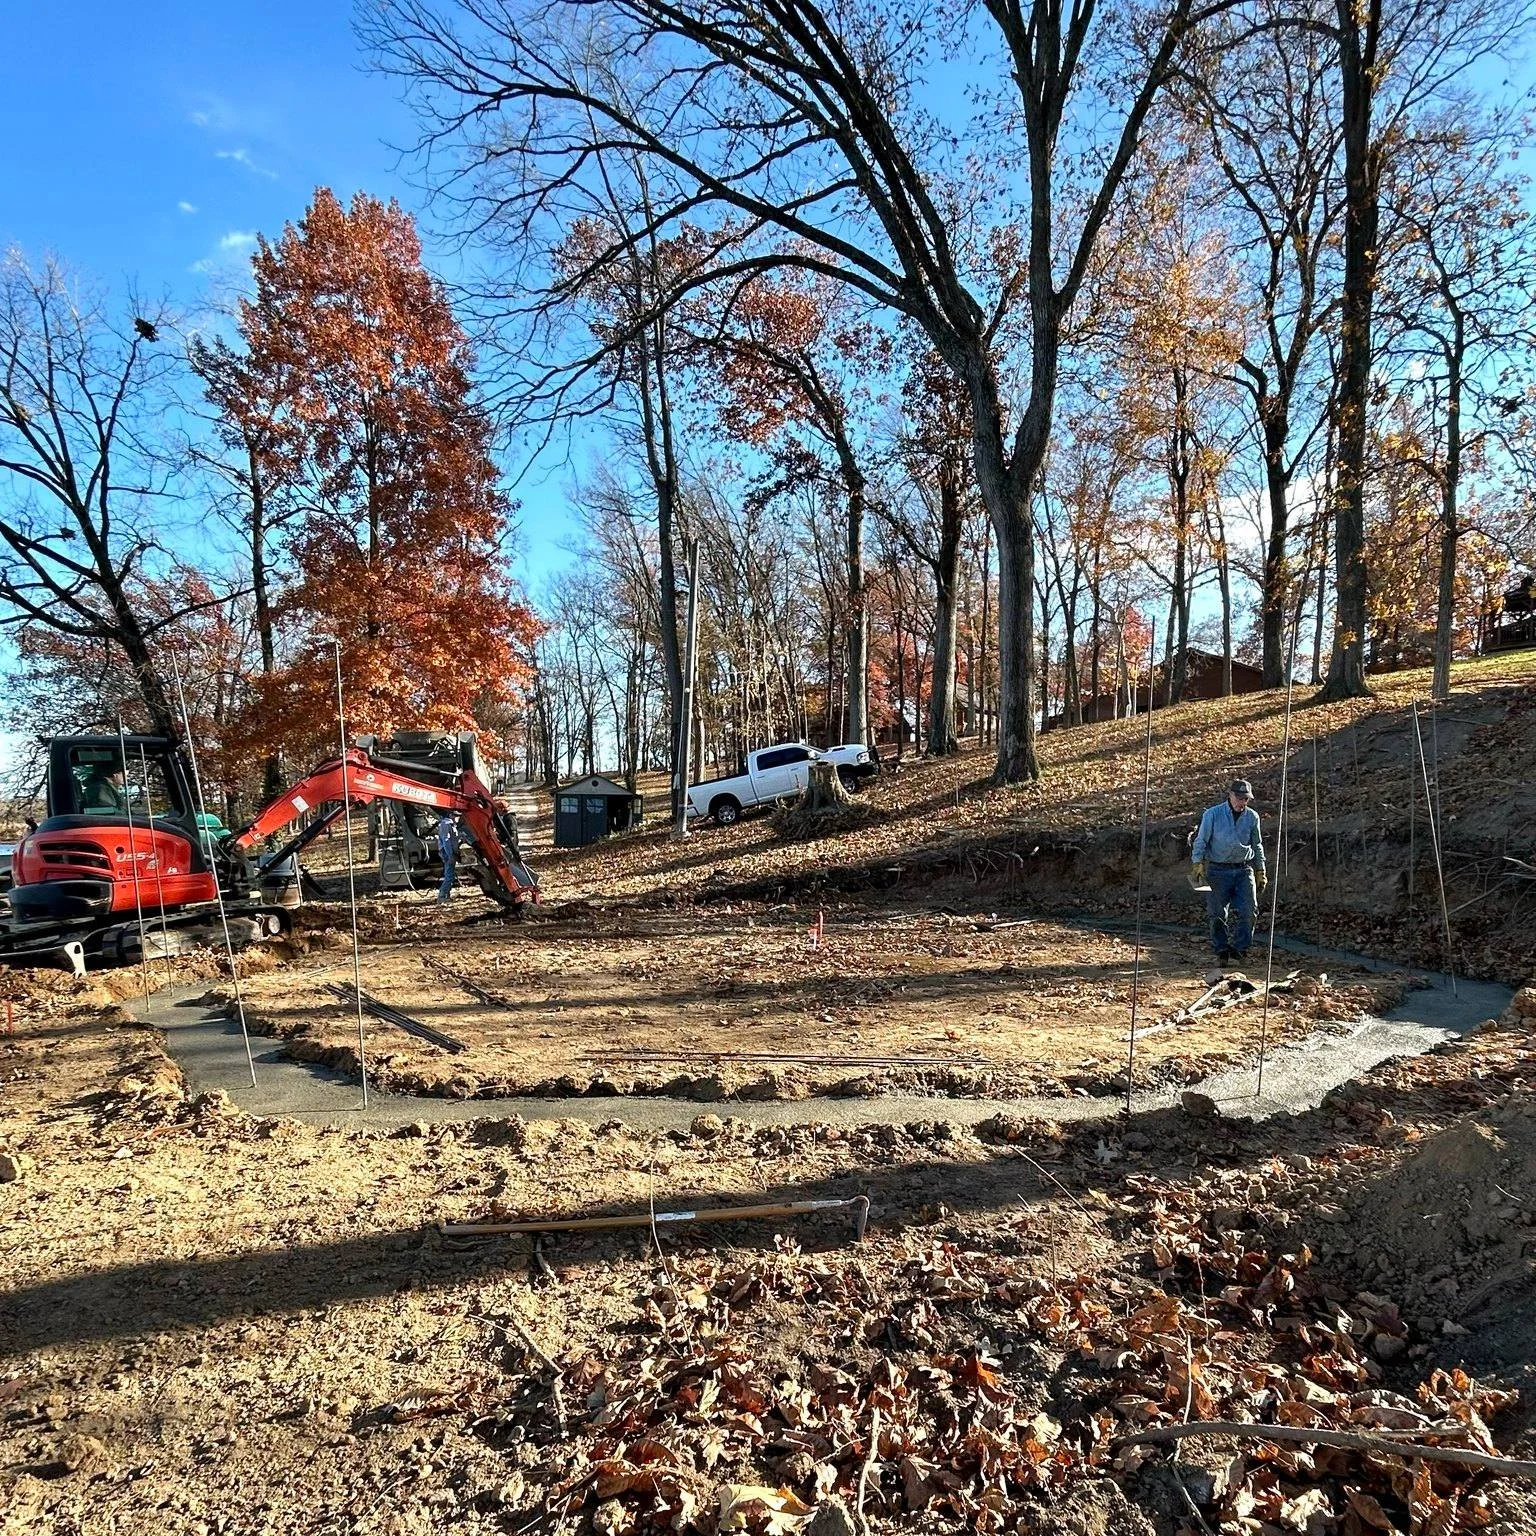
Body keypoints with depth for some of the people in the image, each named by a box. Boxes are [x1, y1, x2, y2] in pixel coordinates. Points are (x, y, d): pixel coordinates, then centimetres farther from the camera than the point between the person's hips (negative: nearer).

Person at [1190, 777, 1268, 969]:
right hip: (1218, 870, -3)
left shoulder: (1252, 816, 7)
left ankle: (1240, 947, 5)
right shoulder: (1212, 814, -4)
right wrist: (1198, 864, -12)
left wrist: (1261, 871, 15)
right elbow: (1201, 841, -2)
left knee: (1248, 910, -10)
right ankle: (1222, 952, 11)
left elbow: (1257, 845, 17)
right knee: (1218, 914, 0)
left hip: (1244, 869, 3)